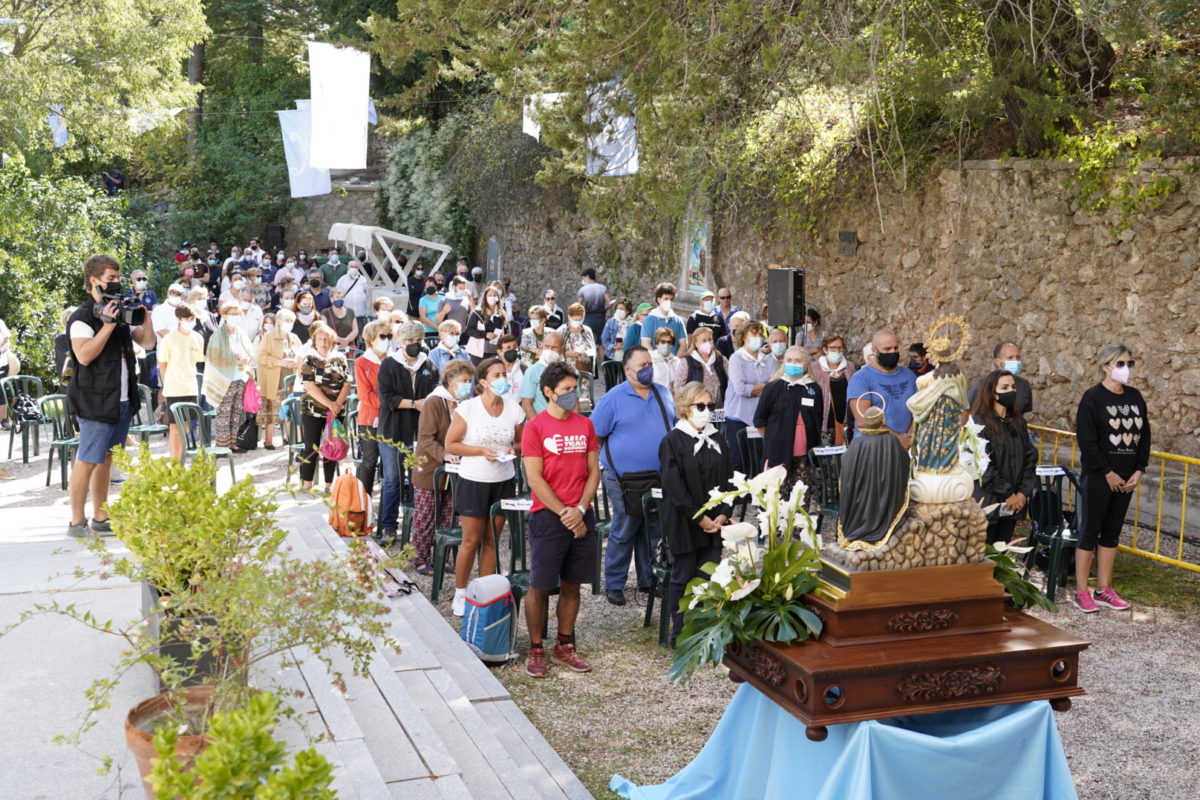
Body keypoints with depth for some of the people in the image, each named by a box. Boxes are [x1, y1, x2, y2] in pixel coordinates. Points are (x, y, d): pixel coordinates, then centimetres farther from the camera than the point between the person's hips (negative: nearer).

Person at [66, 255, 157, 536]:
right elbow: (84, 355, -24)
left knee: (106, 459, 14)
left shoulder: (121, 313, 13)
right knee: (87, 460, -6)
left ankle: (100, 518, 21)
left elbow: (148, 342, 15)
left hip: (122, 401, 8)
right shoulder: (83, 318, -11)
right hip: (95, 402, -8)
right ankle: (77, 522, 0)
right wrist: (107, 326, -25)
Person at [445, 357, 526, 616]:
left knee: (492, 540, 10)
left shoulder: (514, 410, -1)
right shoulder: (468, 409, -11)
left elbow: (521, 443, 13)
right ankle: (460, 594, 20)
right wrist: (482, 451, -18)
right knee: (471, 541, 3)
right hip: (473, 481, -3)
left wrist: (513, 449, -10)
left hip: (503, 482, 3)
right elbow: (450, 444, -7)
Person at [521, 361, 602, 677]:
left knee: (572, 585, 11)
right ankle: (535, 649, 14)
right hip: (547, 516, -4)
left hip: (581, 516, 4)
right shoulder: (535, 427, -6)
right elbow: (535, 479, -10)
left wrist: (580, 509, -8)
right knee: (540, 586, 1)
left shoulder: (585, 425, 8)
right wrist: (564, 513, -13)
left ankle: (564, 646, 23)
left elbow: (593, 471, 6)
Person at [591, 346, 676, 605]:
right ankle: (613, 584, 12)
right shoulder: (613, 399, -8)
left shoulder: (663, 395, 9)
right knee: (624, 532, 1)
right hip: (625, 479, -5)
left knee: (652, 531, 13)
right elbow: (594, 437, -5)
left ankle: (648, 579, 26)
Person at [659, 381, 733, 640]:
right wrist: (698, 518, -14)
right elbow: (674, 488, -14)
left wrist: (723, 513, -3)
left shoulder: (716, 439, 10)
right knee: (683, 579, 4)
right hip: (684, 523, -5)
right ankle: (680, 633, 13)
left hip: (714, 521, 5)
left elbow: (727, 480, 10)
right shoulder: (672, 441, -8)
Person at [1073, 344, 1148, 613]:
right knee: (1090, 531, -1)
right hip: (1098, 477, -6)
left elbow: (1144, 436, 11)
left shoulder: (1135, 397, 9)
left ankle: (1104, 590, 19)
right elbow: (1086, 440, -14)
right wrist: (1107, 473, -14)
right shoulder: (1093, 398, -10)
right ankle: (1081, 593, 4)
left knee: (1112, 531, 11)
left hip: (1126, 478, 6)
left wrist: (1139, 470, 0)